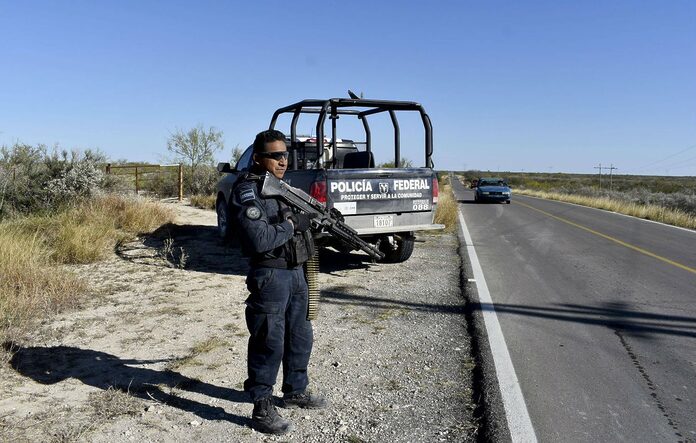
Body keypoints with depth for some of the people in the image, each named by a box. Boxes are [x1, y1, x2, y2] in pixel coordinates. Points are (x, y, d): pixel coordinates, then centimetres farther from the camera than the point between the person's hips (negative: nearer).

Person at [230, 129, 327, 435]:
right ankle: (262, 409, 12)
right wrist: (291, 224, -15)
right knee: (269, 344, -2)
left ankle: (296, 391, 37)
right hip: (270, 276, -9)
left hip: (296, 272, 9)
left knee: (300, 337, 19)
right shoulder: (248, 191, -15)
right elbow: (259, 239, -25)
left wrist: (310, 219, 4)